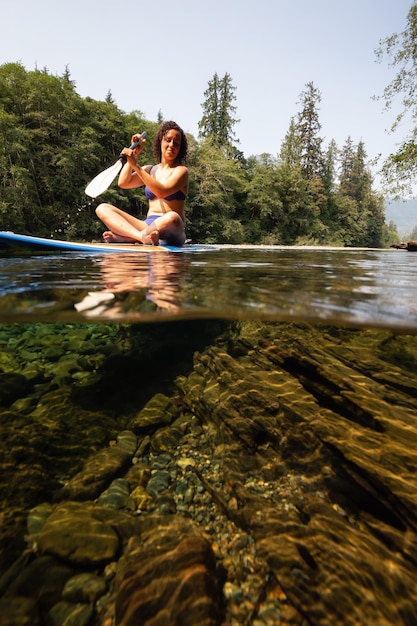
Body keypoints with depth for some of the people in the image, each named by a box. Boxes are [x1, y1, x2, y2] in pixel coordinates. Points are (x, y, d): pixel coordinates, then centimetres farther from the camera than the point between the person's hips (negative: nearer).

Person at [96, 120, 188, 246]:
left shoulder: (181, 170, 3)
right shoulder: (150, 170, 19)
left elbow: (162, 192, -17)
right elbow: (123, 183, 5)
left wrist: (136, 165, -19)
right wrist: (134, 153, 7)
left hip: (169, 231, -5)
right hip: (147, 226, 5)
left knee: (172, 217, -41)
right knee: (102, 209, -9)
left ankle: (123, 236, -26)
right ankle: (142, 237, -36)